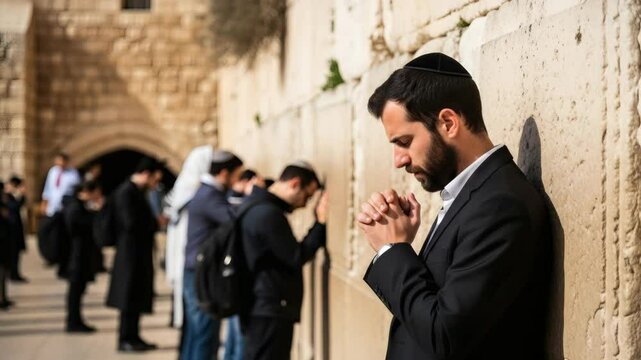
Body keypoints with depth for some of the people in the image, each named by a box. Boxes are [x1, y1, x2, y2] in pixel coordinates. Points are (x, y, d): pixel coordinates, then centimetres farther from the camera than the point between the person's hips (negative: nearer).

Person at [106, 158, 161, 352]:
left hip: (139, 254, 10)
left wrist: (153, 222, 0)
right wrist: (156, 223, -12)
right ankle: (125, 340, 5)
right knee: (129, 299, -2)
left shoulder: (136, 192, 13)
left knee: (138, 298, 14)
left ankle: (133, 337, 21)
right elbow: (131, 223, -23)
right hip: (130, 254, -10)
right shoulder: (126, 192, -17)